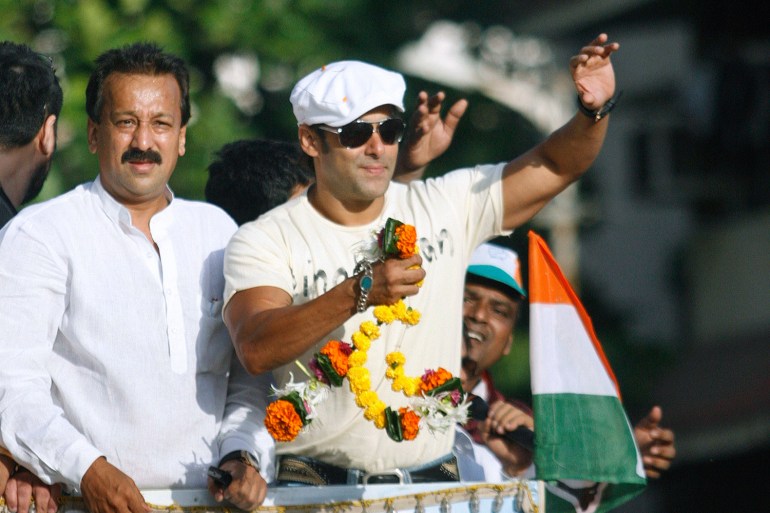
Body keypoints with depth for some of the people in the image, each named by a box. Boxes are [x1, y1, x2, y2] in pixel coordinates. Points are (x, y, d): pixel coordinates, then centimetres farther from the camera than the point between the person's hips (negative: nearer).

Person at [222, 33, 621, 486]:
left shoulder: (445, 208, 10)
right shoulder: (265, 240, -1)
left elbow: (555, 166, 12)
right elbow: (256, 350, -17)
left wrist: (594, 110, -9)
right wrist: (358, 293, -28)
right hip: (313, 479, -3)